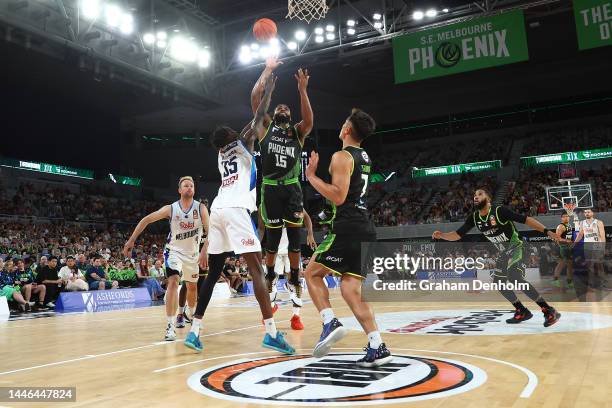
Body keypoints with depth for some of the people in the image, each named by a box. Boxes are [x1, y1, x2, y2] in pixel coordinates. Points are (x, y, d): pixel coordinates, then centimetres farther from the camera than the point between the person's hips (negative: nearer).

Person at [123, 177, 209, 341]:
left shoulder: (201, 208, -13)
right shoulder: (170, 209, -14)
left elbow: (209, 231, -16)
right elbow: (146, 220, -7)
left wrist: (204, 251, -30)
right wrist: (131, 240, -10)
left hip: (192, 253, 3)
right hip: (174, 251, -2)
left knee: (192, 287, 16)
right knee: (173, 281, -24)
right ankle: (171, 326, -24)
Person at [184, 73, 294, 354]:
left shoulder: (222, 154, 29)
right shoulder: (242, 145, 12)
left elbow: (251, 123, 44)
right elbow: (259, 117, 17)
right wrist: (268, 90, 30)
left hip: (217, 210, 7)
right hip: (237, 210, -7)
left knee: (213, 273, 13)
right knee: (256, 269, -11)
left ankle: (194, 330, 11)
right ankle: (271, 333, -17)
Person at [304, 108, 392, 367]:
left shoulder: (342, 156, -8)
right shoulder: (364, 158, 20)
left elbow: (338, 197, -19)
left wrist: (312, 176, -9)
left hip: (347, 229, -8)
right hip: (366, 230, 8)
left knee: (312, 273, 8)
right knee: (350, 290, 7)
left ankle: (330, 323, -9)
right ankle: (377, 348, 1)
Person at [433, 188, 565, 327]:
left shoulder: (500, 211, -21)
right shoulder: (474, 217, -2)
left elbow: (525, 219, -22)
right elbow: (458, 235, 1)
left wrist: (547, 232, -30)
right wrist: (442, 235, -18)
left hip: (516, 248, -8)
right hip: (503, 252, 8)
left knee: (515, 278, -28)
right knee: (498, 283, 10)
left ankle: (549, 311, -23)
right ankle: (522, 312, 24)